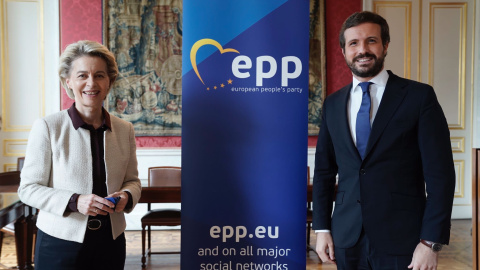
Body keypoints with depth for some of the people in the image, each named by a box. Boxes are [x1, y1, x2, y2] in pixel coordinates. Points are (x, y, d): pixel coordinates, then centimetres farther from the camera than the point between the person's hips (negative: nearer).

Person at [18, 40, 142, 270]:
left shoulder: (124, 130, 2)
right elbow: (28, 188, -7)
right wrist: (75, 202, -21)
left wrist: (127, 196, -10)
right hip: (60, 244, -3)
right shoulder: (47, 128, -8)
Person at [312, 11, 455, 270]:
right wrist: (322, 228, 4)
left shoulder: (419, 96, -5)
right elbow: (324, 171, 9)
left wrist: (431, 242, -12)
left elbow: (440, 173, -8)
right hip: (347, 239, 4)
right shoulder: (332, 104, 7)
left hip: (401, 240, -3)